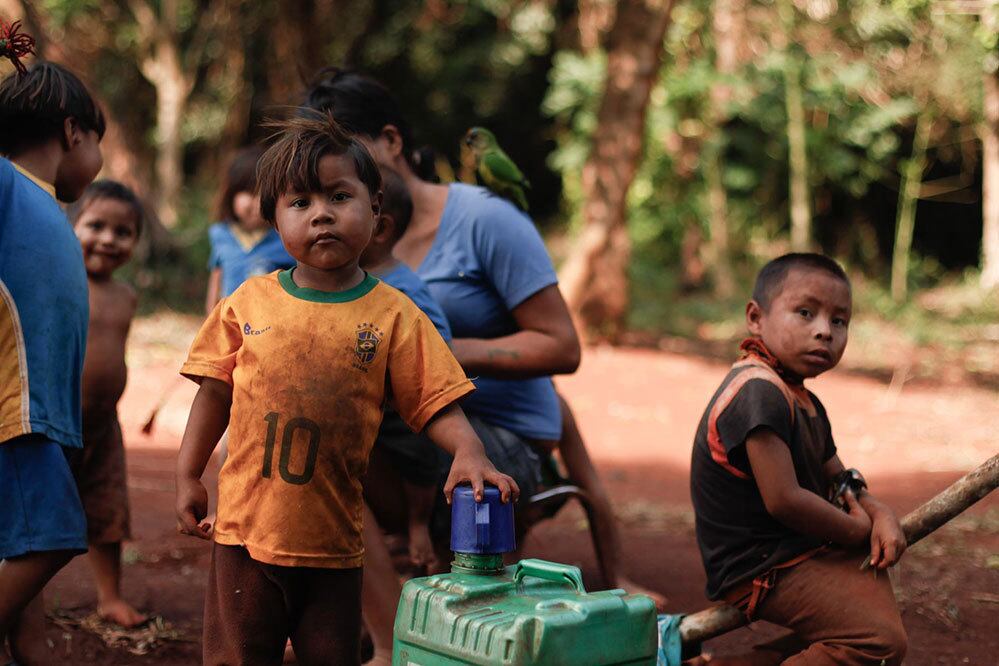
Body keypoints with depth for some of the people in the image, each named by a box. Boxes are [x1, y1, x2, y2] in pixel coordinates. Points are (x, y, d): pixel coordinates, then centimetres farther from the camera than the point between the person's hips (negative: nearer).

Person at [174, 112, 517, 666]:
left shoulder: (393, 316, -5)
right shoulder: (249, 303, 0)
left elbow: (436, 403, -7)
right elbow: (216, 392, 9)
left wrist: (468, 452, -25)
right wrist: (187, 476, 8)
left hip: (334, 543, -1)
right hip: (245, 532, 1)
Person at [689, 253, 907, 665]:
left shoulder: (806, 403, 14)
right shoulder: (758, 392, -20)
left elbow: (839, 480, 22)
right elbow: (784, 500, -25)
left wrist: (879, 514, 0)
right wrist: (856, 530, -9)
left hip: (801, 552, 10)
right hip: (761, 568, -10)